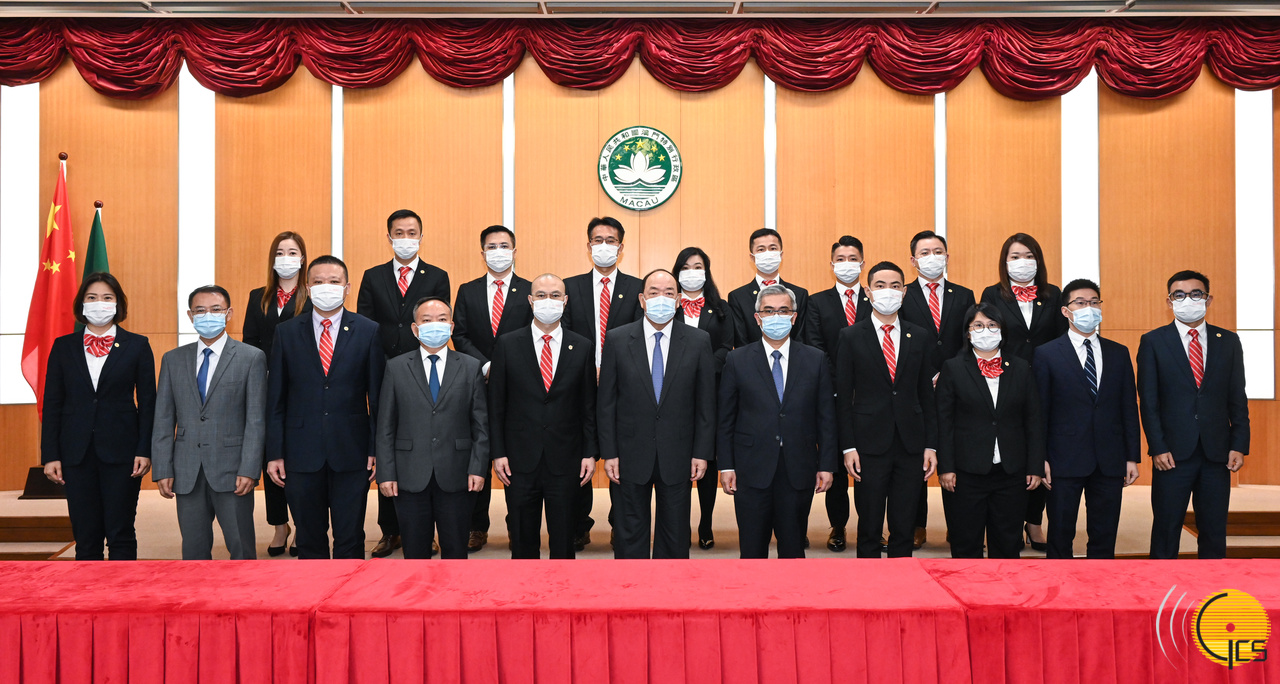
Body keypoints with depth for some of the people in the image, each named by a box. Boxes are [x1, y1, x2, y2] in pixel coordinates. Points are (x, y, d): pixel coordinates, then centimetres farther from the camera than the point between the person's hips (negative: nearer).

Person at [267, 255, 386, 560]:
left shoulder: (368, 331, 1)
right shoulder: (286, 332, 4)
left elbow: (378, 395, 1)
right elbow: (276, 398, 5)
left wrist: (377, 450, -4)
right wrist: (275, 453, 0)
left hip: (351, 454, -1)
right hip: (302, 454, 1)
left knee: (350, 540, 6)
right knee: (309, 541, 11)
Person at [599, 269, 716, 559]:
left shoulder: (699, 342, 0)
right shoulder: (617, 340, -1)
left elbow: (706, 403, 1)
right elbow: (606, 402, 0)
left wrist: (702, 453, -3)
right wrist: (609, 453, -4)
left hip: (677, 456, 0)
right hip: (631, 455, 0)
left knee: (675, 535, 11)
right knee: (630, 533, 10)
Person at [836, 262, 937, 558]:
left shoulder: (921, 337, 8)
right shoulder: (851, 337, 1)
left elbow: (927, 395, 9)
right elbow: (843, 397, -1)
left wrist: (931, 445, 3)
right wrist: (848, 447, -7)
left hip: (911, 446, 2)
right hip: (869, 445, -2)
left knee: (904, 529, 8)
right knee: (869, 529, 4)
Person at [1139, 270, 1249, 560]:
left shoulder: (1229, 341, 9)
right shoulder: (1153, 342, 1)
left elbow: (1238, 398, 8)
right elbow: (1148, 401, -2)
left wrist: (1239, 445, -1)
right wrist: (1157, 448, -9)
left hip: (1217, 454, 2)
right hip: (1173, 452, -2)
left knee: (1214, 532, 8)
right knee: (1166, 530, 4)